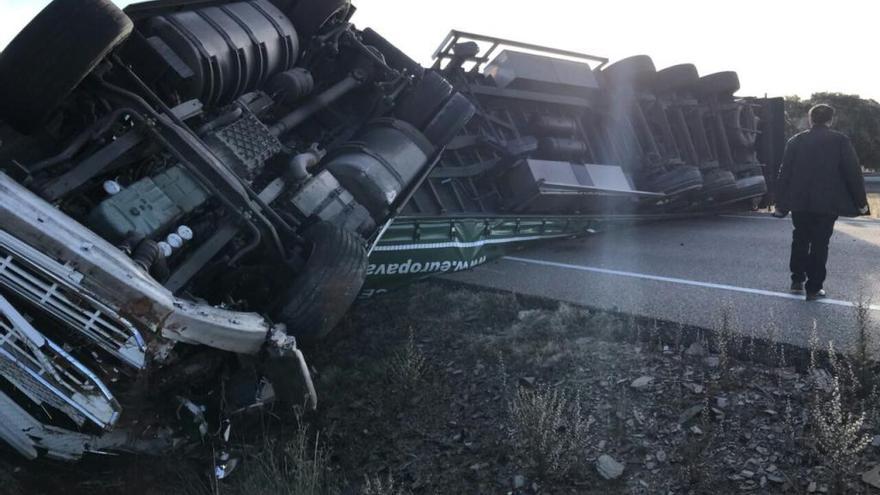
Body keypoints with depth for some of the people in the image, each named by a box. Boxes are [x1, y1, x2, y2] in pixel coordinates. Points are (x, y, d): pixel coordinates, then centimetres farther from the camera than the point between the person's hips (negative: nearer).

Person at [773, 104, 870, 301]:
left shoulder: (795, 141, 3)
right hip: (827, 203, -2)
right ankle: (814, 288, 4)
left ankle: (797, 280, 21)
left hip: (799, 203, 3)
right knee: (820, 244, 3)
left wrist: (780, 203, 7)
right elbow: (853, 173, -5)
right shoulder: (841, 141, -4)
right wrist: (861, 202, 2)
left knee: (800, 241, 17)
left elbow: (784, 173, 3)